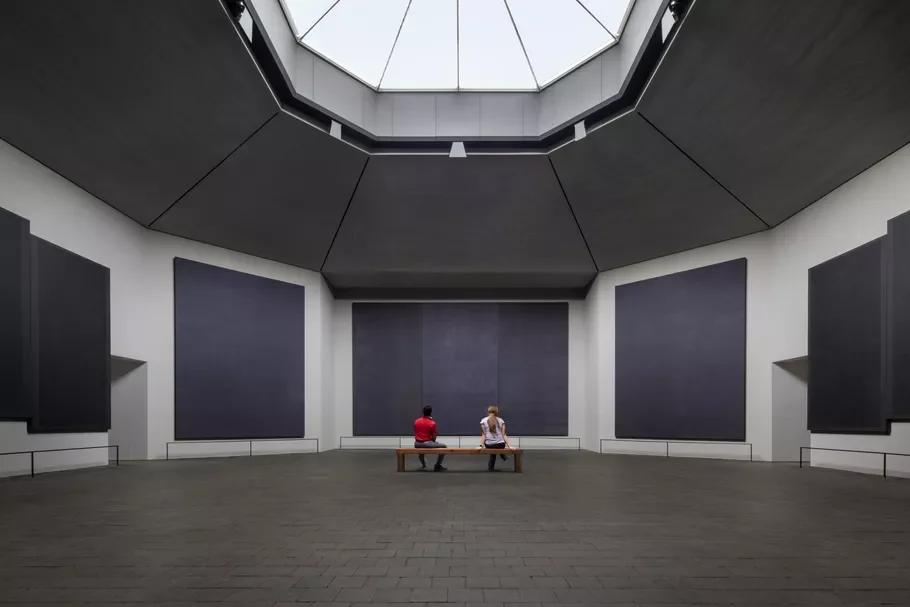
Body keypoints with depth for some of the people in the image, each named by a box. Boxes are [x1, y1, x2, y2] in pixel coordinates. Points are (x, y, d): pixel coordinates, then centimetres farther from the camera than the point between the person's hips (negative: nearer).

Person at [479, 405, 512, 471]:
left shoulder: (483, 421, 3)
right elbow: (503, 435, -1)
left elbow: (484, 435, -5)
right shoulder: (501, 420, 6)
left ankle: (491, 467, 41)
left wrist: (481, 445, -7)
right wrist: (509, 446, -3)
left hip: (489, 445, 0)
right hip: (501, 444, 0)